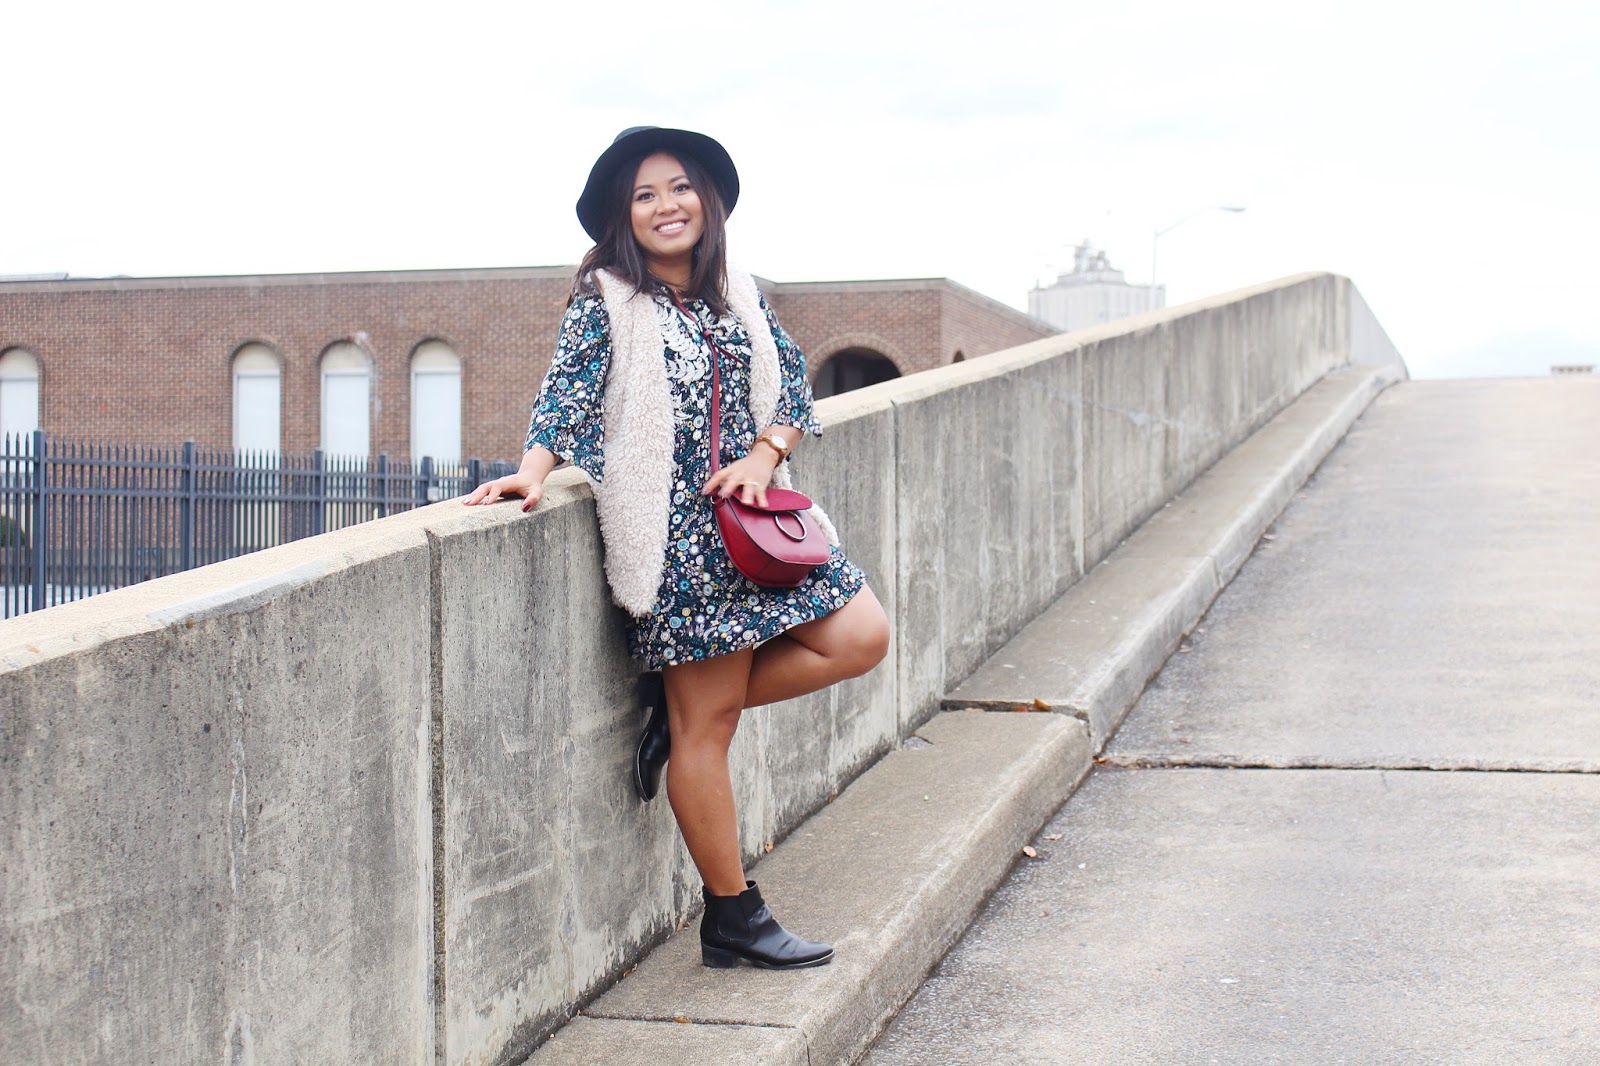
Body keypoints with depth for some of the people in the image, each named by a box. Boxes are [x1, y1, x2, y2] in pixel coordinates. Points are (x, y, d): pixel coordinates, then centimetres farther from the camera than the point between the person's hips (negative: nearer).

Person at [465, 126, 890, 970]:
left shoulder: (738, 294, 12)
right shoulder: (606, 301, -4)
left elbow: (792, 385, 13)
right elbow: (567, 396, -11)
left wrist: (766, 454, -4)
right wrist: (531, 471, -27)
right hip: (676, 534, -6)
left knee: (861, 636, -4)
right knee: (706, 723, -2)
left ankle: (678, 704, 9)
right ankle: (732, 917, 10)